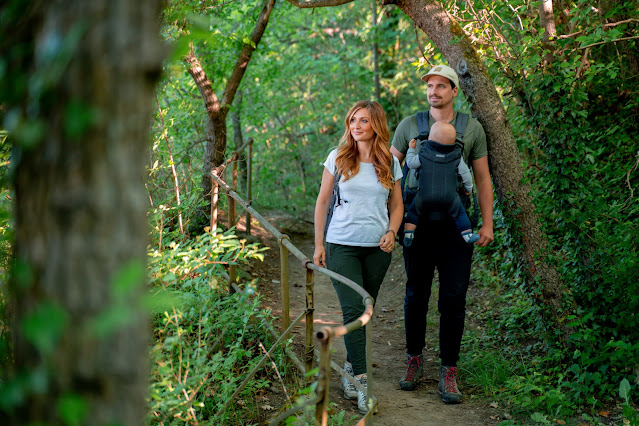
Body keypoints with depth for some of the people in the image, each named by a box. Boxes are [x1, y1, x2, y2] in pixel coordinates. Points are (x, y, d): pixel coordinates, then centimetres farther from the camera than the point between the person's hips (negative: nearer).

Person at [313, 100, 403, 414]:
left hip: (377, 248, 2)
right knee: (353, 311, -11)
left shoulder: (390, 163, 4)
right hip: (342, 245, -2)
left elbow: (396, 205, 12)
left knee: (364, 311, 9)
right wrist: (318, 244, 1)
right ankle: (361, 381, -12)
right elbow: (322, 202, 5)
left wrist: (391, 232, -7)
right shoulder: (337, 158, 0)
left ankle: (350, 367, 26)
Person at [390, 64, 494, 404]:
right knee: (416, 294, 7)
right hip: (418, 222, 0)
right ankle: (414, 360, 24)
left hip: (456, 224, 0)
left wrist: (487, 223, 3)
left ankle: (448, 372, 8)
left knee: (453, 297, -1)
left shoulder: (472, 128, 5)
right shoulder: (409, 125, 4)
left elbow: (482, 178, 8)